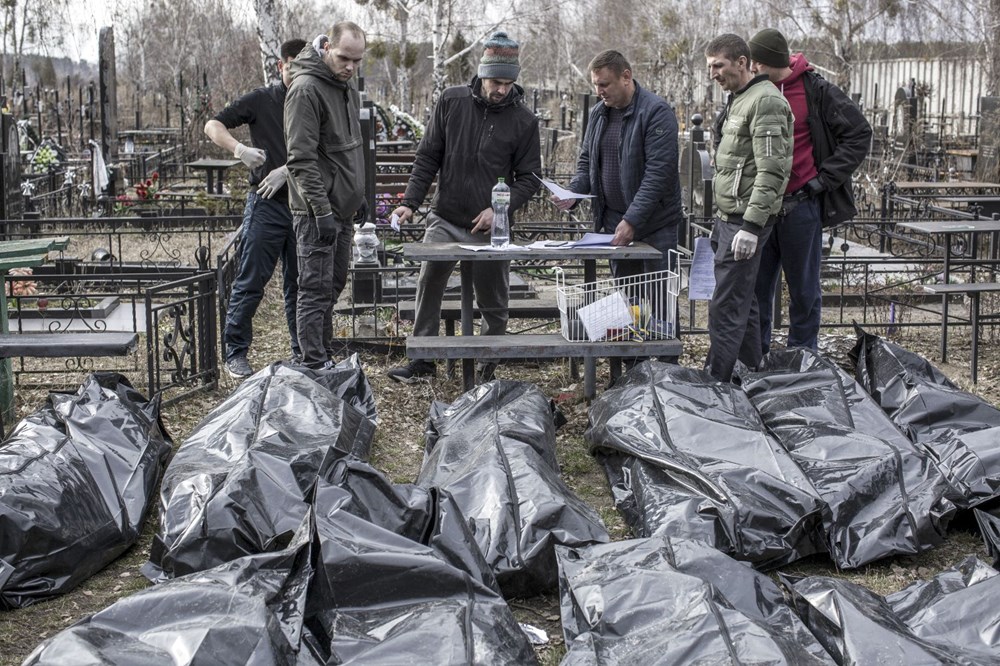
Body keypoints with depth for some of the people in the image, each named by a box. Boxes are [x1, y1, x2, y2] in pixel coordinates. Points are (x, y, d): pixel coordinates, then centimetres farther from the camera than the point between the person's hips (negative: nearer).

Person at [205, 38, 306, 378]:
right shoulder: (262, 100, 2)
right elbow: (213, 126, -2)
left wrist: (287, 170, -18)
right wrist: (240, 149, -21)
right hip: (267, 205, -3)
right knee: (251, 281, -4)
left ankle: (303, 352, 18)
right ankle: (235, 352, 3)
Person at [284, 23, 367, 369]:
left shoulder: (348, 89, 12)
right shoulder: (306, 90, -17)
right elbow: (301, 158, -21)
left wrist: (358, 194, 21)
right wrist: (322, 210, -24)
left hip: (343, 208, 9)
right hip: (318, 211, -9)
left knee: (333, 285, 15)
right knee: (316, 290, -6)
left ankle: (325, 358, 25)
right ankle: (314, 366, -1)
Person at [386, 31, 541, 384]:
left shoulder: (524, 120, -5)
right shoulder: (451, 101, -2)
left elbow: (529, 178, -1)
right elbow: (428, 157, 3)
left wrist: (500, 209, -17)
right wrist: (410, 202, -6)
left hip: (491, 229, -1)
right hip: (445, 220, 1)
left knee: (493, 303, 7)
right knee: (428, 287, 3)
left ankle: (488, 367, 22)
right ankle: (422, 359, 16)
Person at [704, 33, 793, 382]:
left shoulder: (765, 102, -14)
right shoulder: (737, 101, 18)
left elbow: (771, 171, -21)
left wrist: (751, 226, -24)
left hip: (747, 220, -10)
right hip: (730, 218, 10)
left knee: (726, 307, -9)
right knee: (743, 301, 15)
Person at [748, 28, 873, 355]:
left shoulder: (816, 91, -6)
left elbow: (859, 133, -2)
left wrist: (824, 179, -7)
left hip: (800, 205, -4)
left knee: (804, 290, 7)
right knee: (756, 287, 8)